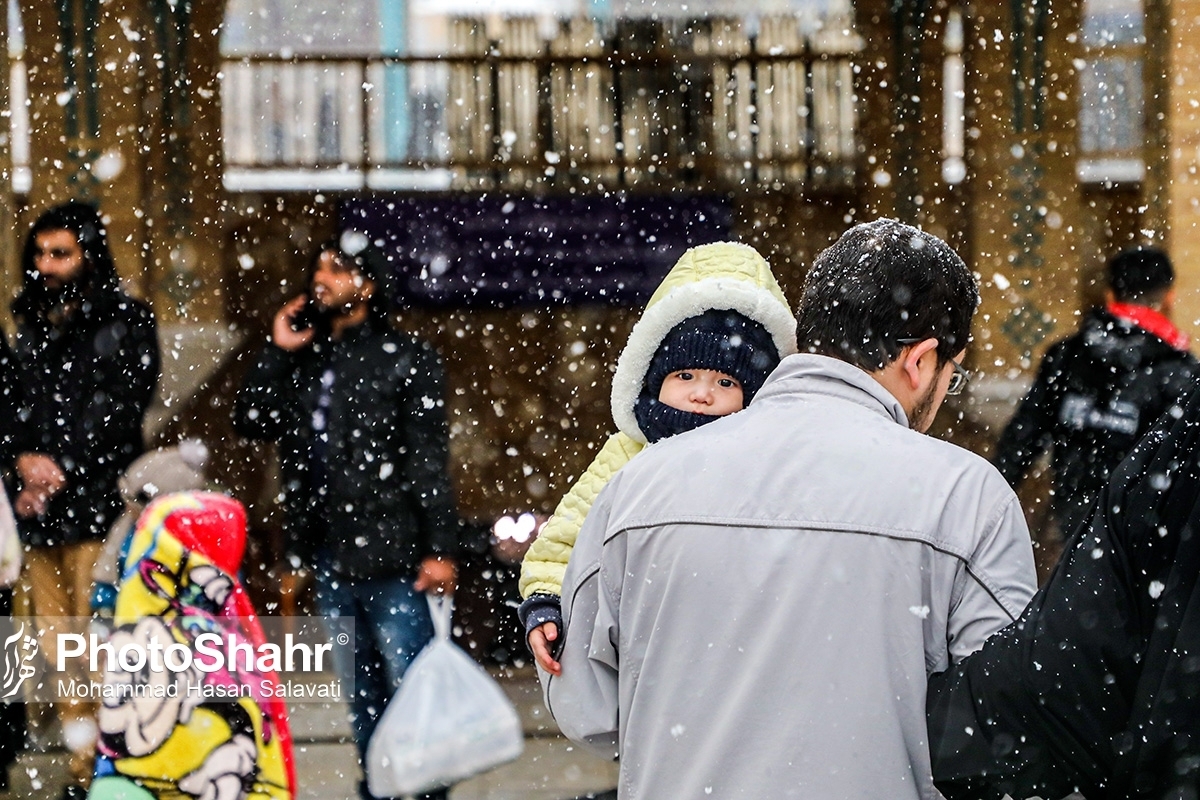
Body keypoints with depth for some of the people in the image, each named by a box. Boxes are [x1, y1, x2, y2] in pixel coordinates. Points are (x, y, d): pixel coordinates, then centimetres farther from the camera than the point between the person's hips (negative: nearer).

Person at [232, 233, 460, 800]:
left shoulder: (406, 361, -4)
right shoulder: (304, 359, 13)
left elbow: (429, 460, -9)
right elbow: (250, 422, 7)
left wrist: (439, 549, -15)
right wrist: (278, 352, -1)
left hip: (391, 561, -6)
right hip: (330, 561, 6)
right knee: (361, 692, 14)